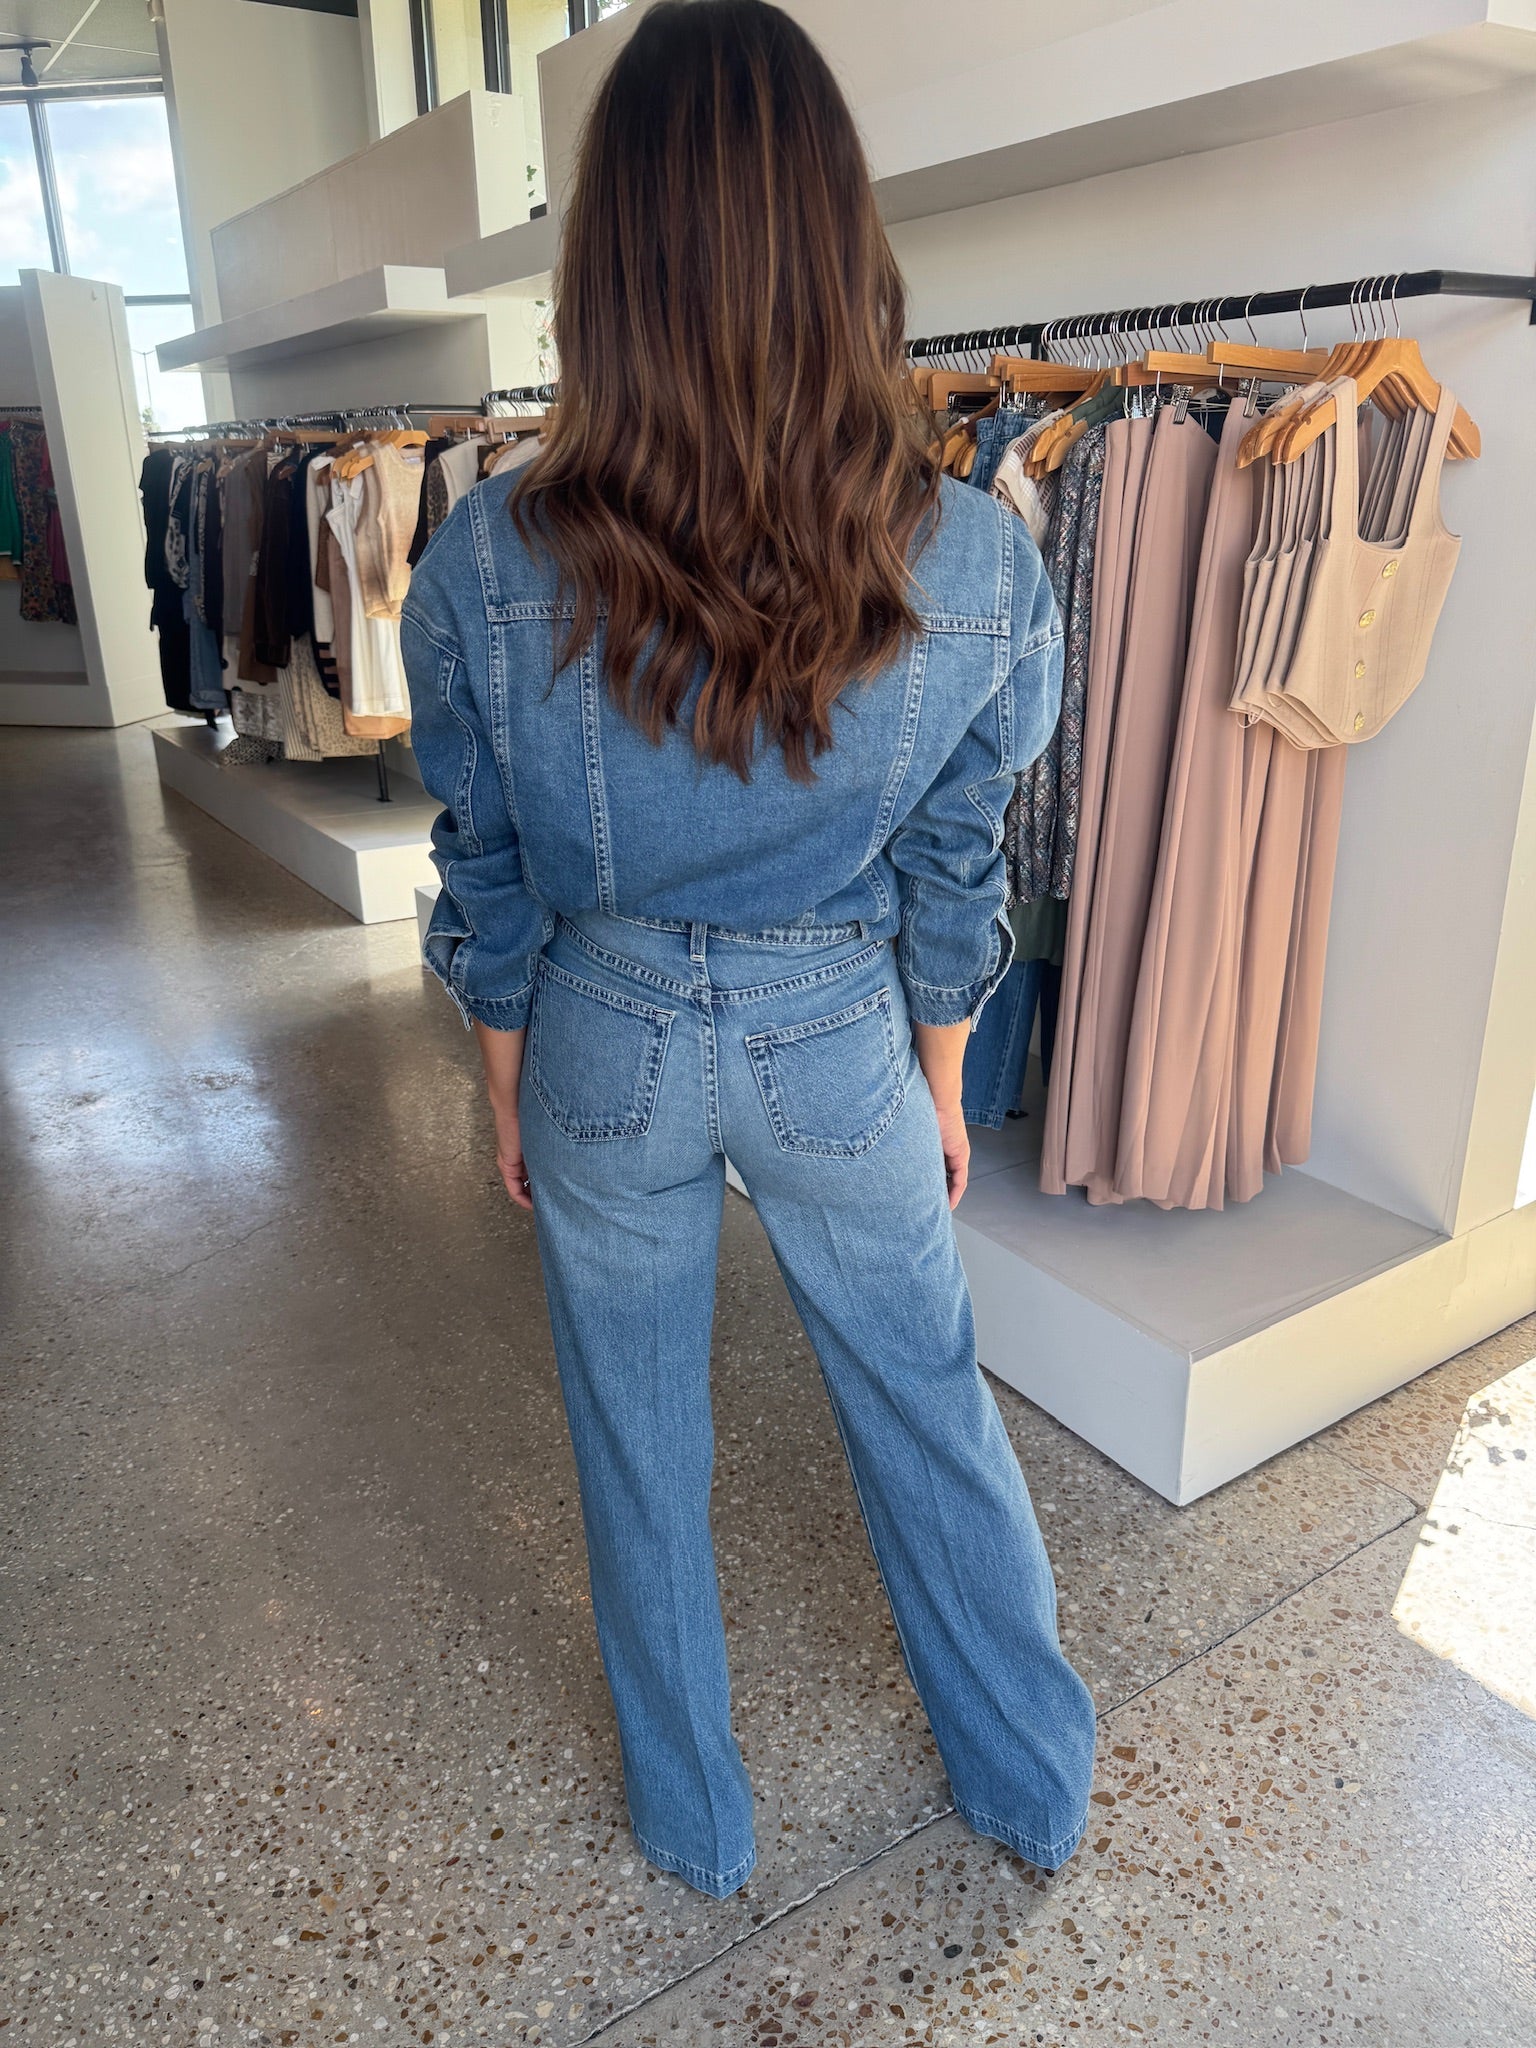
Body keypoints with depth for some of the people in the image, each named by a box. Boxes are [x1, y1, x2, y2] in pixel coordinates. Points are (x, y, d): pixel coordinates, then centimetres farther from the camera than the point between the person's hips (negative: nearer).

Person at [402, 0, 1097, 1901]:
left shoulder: (488, 564, -17)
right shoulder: (976, 565, -16)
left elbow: (487, 885, -6)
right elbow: (953, 875, -5)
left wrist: (509, 1094, 10)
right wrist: (937, 1088, 11)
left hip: (605, 1047, 0)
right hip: (841, 1045, 1)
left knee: (638, 1430, 21)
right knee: (929, 1400, 22)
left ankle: (691, 1814, 46)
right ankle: (1035, 1781, 46)